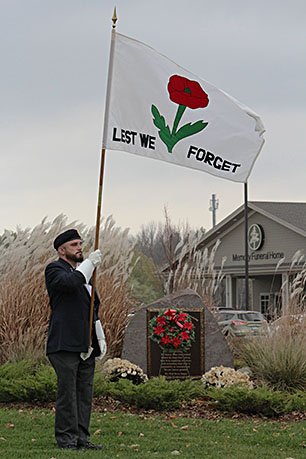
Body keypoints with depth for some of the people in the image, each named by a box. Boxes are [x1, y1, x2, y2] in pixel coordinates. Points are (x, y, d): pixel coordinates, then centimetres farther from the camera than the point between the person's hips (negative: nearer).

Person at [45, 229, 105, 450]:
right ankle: (66, 439, -3)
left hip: (85, 345, 8)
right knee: (67, 391, -7)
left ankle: (81, 437, 10)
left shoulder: (83, 272, 23)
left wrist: (99, 339, 21)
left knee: (85, 392, 6)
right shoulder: (54, 270, -1)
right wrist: (90, 263, -16)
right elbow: (70, 283, -25)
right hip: (65, 343, -8)